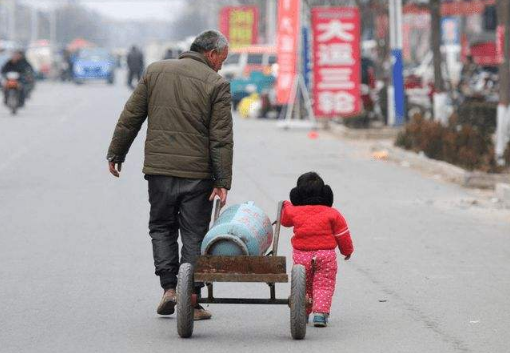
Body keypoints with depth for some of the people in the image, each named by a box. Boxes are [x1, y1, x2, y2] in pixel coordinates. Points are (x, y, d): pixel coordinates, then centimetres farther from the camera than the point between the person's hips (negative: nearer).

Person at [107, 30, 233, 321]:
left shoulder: (155, 71, 7)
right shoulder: (217, 84, -4)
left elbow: (130, 118, 9)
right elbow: (222, 139, -8)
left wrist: (116, 154, 18)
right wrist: (223, 182, -7)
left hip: (159, 168, 3)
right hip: (197, 173, -3)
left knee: (162, 228, 17)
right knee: (194, 235, 5)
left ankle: (169, 287, 4)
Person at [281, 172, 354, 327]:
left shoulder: (294, 212, 0)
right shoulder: (331, 214, -4)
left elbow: (285, 220, 23)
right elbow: (342, 234, 2)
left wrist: (286, 206, 43)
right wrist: (347, 250, 18)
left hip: (301, 256, 2)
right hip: (326, 255, -2)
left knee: (303, 285, 18)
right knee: (324, 285, 4)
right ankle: (320, 313, -11)